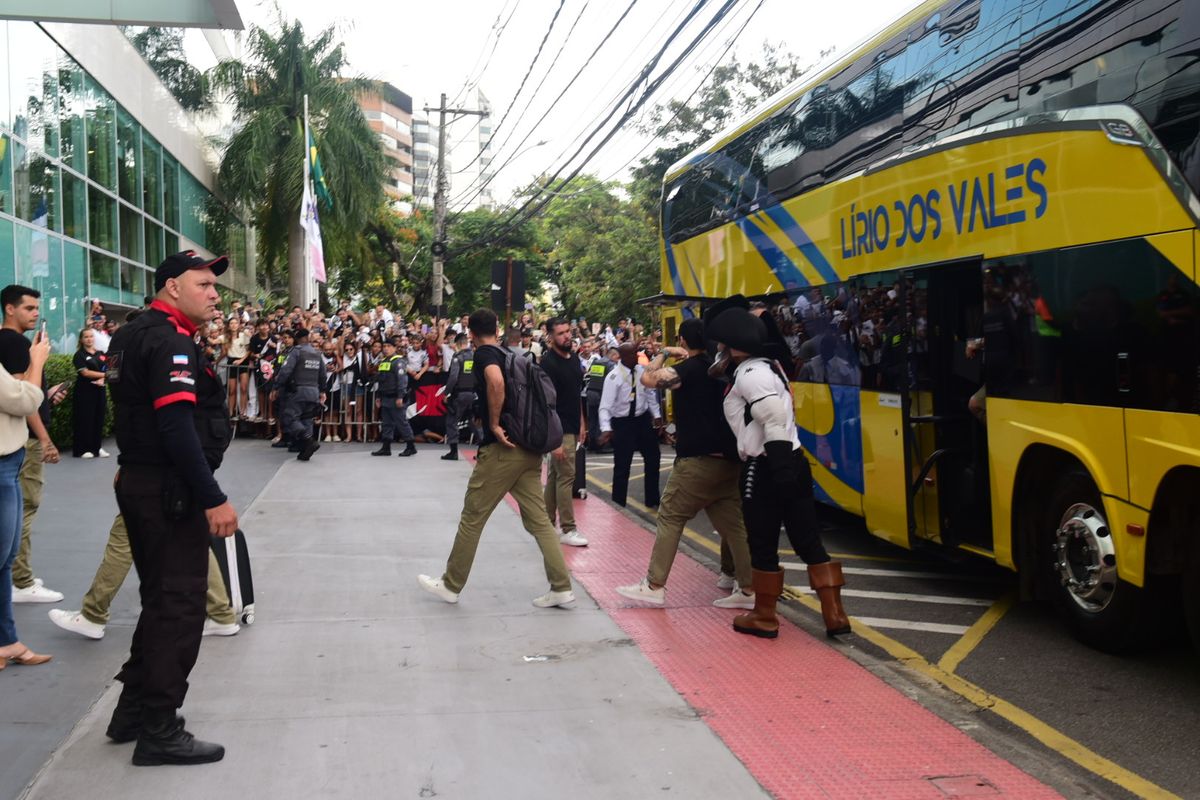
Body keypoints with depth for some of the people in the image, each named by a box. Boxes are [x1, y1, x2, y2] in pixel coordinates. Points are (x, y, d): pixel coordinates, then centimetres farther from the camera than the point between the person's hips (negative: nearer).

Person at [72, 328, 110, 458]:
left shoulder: (100, 354, 13)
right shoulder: (79, 355, -3)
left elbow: (106, 369, 8)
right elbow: (85, 372, -13)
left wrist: (102, 379, -12)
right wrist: (104, 374, -17)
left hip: (99, 390, 5)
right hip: (85, 391, -5)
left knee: (99, 419, 6)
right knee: (85, 419, -4)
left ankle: (97, 447, 14)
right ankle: (82, 449, 1)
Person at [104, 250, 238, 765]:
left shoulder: (131, 335, 15)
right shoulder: (171, 341, -17)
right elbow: (178, 429, -26)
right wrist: (213, 499, -25)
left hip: (139, 484, 10)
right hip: (170, 490, -10)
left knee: (160, 597, 19)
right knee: (178, 605, -3)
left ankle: (134, 710, 28)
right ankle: (159, 732, 4)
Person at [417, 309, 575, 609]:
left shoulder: (484, 354, -6)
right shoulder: (511, 355, 17)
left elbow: (496, 382, -28)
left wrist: (494, 424, -19)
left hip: (502, 448, -7)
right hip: (529, 448, 7)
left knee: (472, 517, 5)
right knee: (538, 520, 8)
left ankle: (450, 585, 17)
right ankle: (562, 588, 4)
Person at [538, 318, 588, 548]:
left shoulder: (574, 358, 9)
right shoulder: (548, 363, -15)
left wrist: (581, 423, 15)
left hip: (572, 427, 8)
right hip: (559, 429, -8)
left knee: (555, 475, 14)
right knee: (566, 476, -6)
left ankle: (548, 523, 22)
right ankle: (567, 530, -1)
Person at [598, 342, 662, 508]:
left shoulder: (642, 370, -3)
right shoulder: (613, 377, -20)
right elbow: (605, 405, -25)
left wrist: (656, 414, 10)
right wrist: (606, 428, -37)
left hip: (643, 419, 6)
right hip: (622, 423, -6)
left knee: (653, 458, 15)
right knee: (622, 465, 0)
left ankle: (652, 499, 33)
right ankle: (618, 503, 18)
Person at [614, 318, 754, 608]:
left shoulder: (688, 369, -8)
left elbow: (647, 379, -16)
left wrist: (664, 353, -2)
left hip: (697, 459, -7)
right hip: (728, 459, 7)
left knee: (670, 518, 0)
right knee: (732, 524, 9)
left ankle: (654, 586, 0)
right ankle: (747, 589, 9)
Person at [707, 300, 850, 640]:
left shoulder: (750, 374, -15)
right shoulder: (767, 366, 15)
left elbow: (775, 420, -24)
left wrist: (781, 468, -28)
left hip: (766, 469, -9)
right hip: (793, 462, 9)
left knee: (763, 545, 5)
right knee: (808, 541, 9)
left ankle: (764, 617, 17)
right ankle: (834, 615, 9)